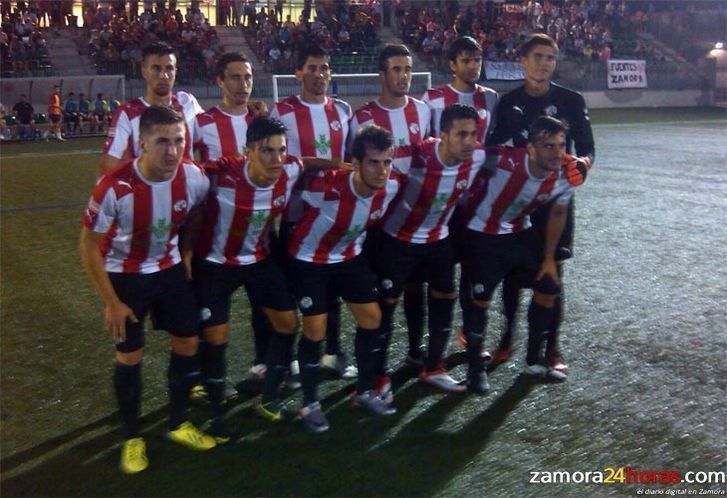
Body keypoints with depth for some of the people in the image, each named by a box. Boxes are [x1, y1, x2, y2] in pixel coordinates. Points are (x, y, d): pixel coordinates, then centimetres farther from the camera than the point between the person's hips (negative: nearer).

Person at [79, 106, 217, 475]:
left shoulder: (195, 178, -20)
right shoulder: (114, 187, -30)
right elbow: (88, 245, -18)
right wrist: (111, 302, -15)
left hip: (169, 269, 4)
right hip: (125, 276, -4)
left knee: (188, 343, 8)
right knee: (130, 356, 3)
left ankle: (178, 424, 29)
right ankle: (132, 438, 24)